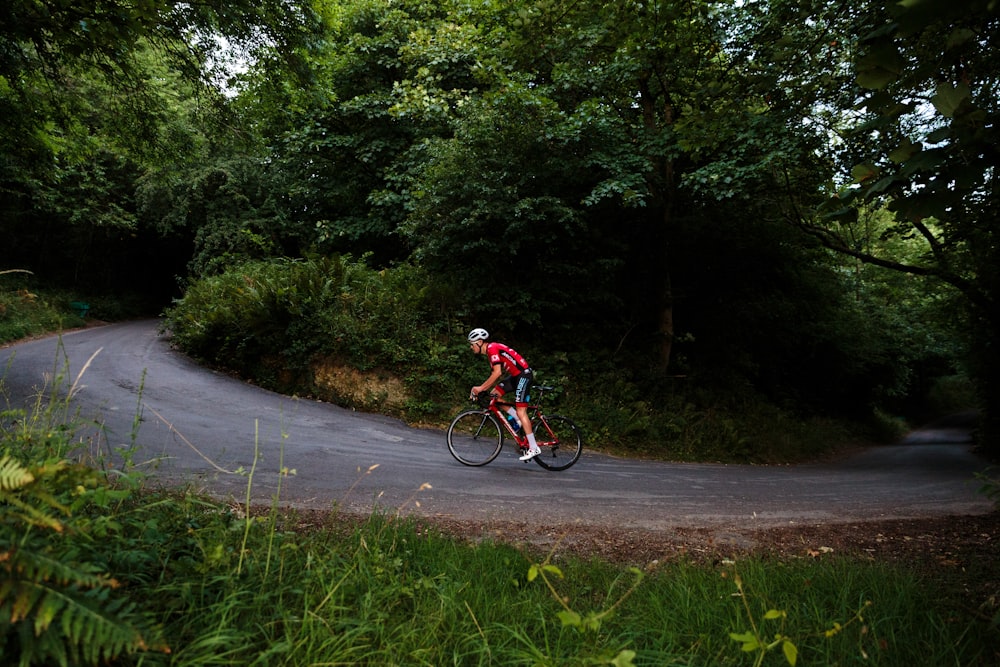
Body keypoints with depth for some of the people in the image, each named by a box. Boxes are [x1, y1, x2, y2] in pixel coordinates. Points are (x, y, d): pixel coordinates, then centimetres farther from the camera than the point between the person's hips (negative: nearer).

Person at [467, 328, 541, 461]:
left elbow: (497, 373, -24)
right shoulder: (490, 350, 15)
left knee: (520, 411, -11)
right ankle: (519, 420, 10)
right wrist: (481, 388, 7)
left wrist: (481, 388, -19)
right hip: (515, 375, 10)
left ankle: (534, 448, -8)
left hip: (523, 374, -10)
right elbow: (495, 374, 16)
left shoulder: (492, 348, -15)